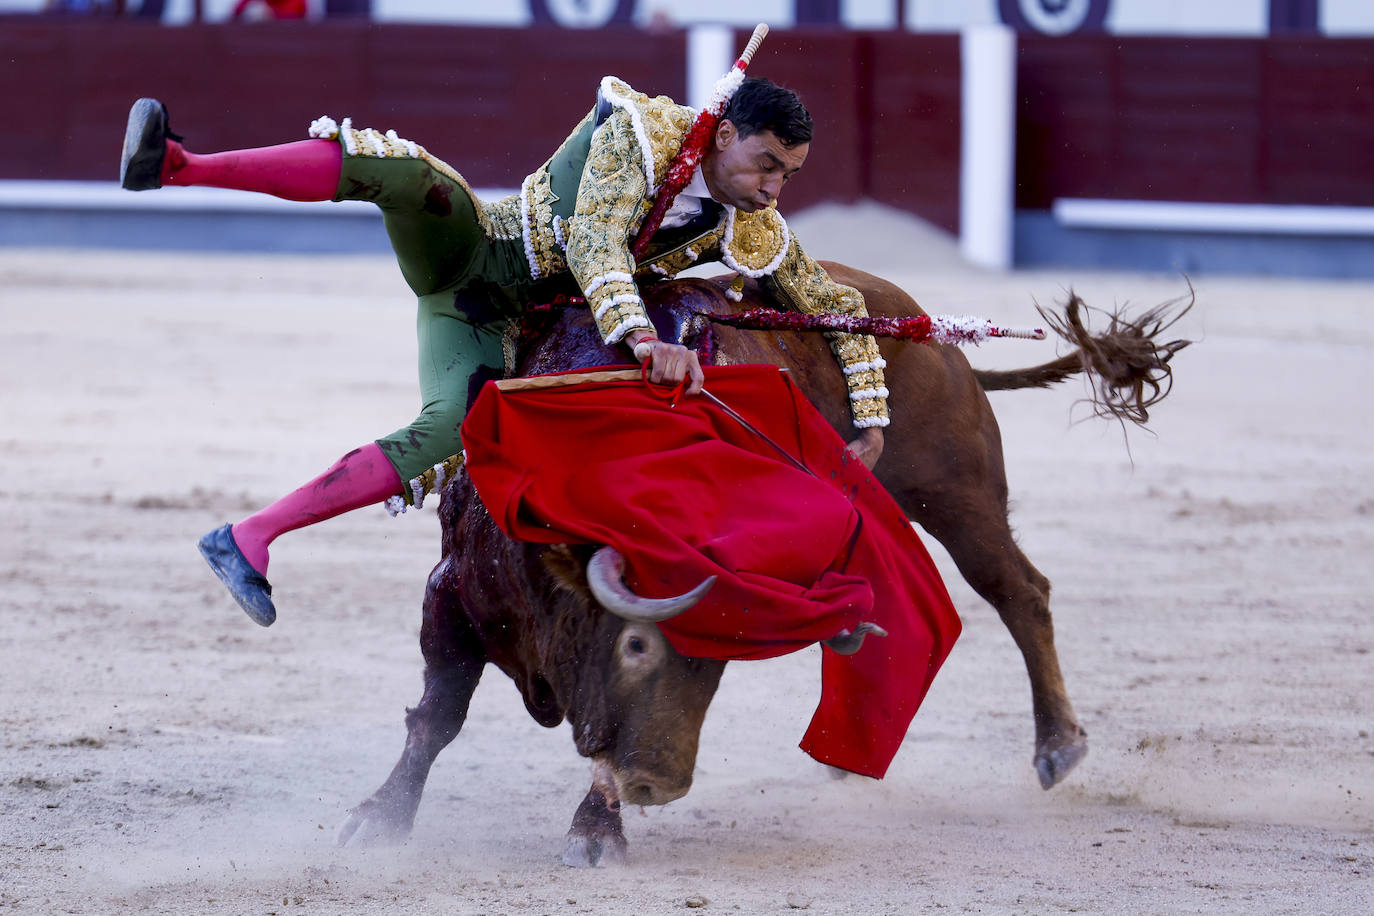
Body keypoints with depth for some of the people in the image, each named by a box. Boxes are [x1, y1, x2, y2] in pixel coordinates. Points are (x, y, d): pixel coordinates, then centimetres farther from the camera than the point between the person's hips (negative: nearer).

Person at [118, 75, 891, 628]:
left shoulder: (755, 232, -5)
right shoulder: (646, 133, -18)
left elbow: (838, 304, 9)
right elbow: (595, 245, -30)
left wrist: (870, 416, 2)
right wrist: (640, 337, -46)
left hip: (502, 325, 4)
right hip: (470, 249, -4)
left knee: (450, 428, -27)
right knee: (399, 171, -36)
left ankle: (252, 540, -26)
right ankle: (177, 166, -47)